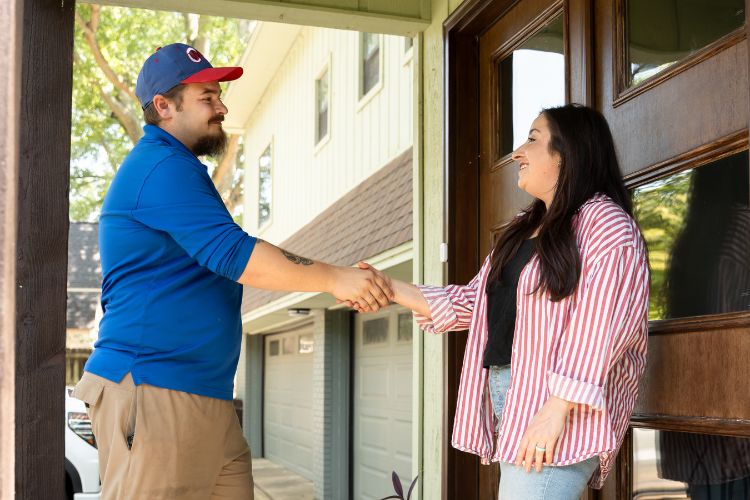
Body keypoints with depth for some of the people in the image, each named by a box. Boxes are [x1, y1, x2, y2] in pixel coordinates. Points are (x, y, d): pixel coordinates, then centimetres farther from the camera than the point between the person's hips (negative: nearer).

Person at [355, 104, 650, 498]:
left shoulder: (605, 222, -7)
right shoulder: (523, 229, 21)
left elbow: (599, 324, -18)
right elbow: (470, 302, 21)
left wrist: (558, 406, -24)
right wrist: (390, 288, 13)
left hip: (556, 405, -8)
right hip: (509, 401, 9)